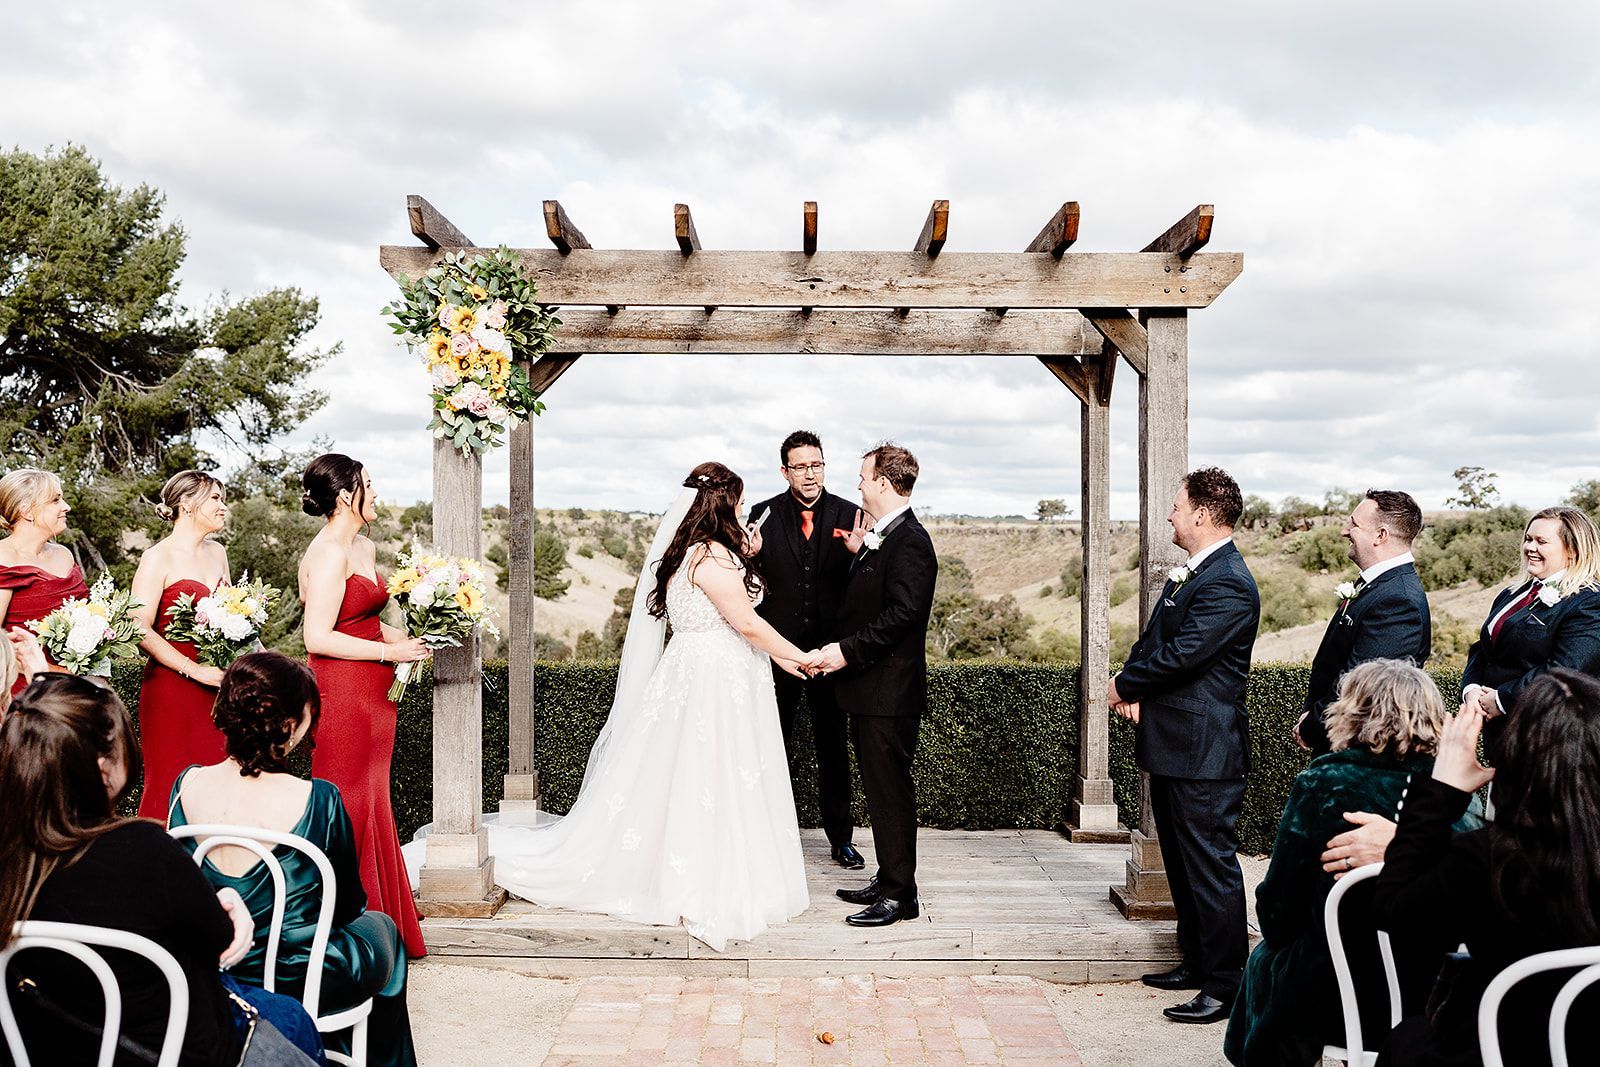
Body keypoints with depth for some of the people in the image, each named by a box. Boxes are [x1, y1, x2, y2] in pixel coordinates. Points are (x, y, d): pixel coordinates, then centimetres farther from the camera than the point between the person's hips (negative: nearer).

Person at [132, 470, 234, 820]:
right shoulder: (158, 558, -8)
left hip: (217, 687, 6)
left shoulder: (217, 553, 13)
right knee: (172, 786, 0)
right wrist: (195, 670, -18)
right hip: (171, 689, -6)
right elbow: (140, 630, -15)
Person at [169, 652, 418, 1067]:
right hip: (298, 983, -5)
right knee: (380, 927, 29)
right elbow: (349, 904, -10)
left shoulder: (186, 786, -11)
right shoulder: (318, 800, -24)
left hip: (208, 975, 5)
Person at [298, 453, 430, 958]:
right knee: (348, 807, -1)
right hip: (342, 694, -9)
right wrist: (390, 652, -16)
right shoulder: (329, 553, -16)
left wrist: (406, 638, 8)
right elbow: (319, 637, -21)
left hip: (371, 695, 9)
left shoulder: (365, 548, 13)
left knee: (371, 802, 14)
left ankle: (377, 912, 24)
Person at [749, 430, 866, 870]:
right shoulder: (764, 514, -1)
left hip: (830, 647, 0)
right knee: (773, 746, 10)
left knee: (833, 746, 10)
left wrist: (858, 553, -22)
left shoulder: (848, 515, 0)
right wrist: (750, 554, -20)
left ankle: (841, 837, 22)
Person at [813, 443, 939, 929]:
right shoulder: (880, 538, 16)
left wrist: (847, 650, -23)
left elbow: (902, 614, -24)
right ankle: (888, 881, 27)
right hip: (869, 687, 10)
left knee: (890, 790, -3)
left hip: (890, 690, -10)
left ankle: (900, 894, 5)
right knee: (878, 787, 16)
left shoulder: (909, 542, -16)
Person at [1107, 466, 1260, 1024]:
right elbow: (1153, 639, 16)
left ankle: (1225, 984, 7)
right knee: (1182, 862, 19)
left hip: (1204, 751, -11)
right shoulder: (1187, 574, 14)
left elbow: (1181, 654, -24)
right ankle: (1196, 962, 31)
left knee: (1211, 865, -3)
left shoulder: (1228, 585, -19)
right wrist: (1134, 689, -3)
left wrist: (1125, 686, -9)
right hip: (1171, 746, 11)